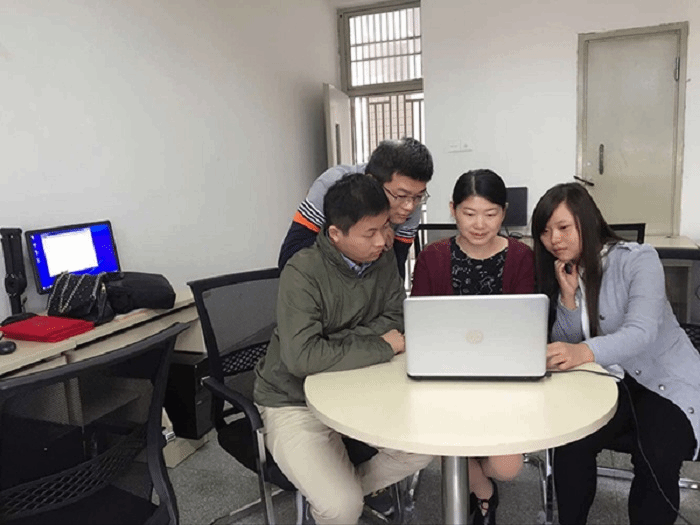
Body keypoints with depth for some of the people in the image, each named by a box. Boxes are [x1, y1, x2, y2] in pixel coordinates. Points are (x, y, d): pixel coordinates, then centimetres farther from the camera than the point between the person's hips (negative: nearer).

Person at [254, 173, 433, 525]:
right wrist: (382, 347, -25)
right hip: (295, 402, -5)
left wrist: (334, 343, -22)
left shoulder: (384, 260, -6)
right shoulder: (303, 273, -25)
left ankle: (343, 490, 13)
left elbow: (394, 322, -6)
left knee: (423, 449, -5)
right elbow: (302, 357, -33)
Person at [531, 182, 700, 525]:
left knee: (656, 459, -29)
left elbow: (641, 332, -31)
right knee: (570, 441, -22)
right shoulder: (558, 274, 2)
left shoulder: (638, 259, -15)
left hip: (668, 381, -3)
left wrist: (584, 352, -50)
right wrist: (568, 297, -17)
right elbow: (562, 349, 0)